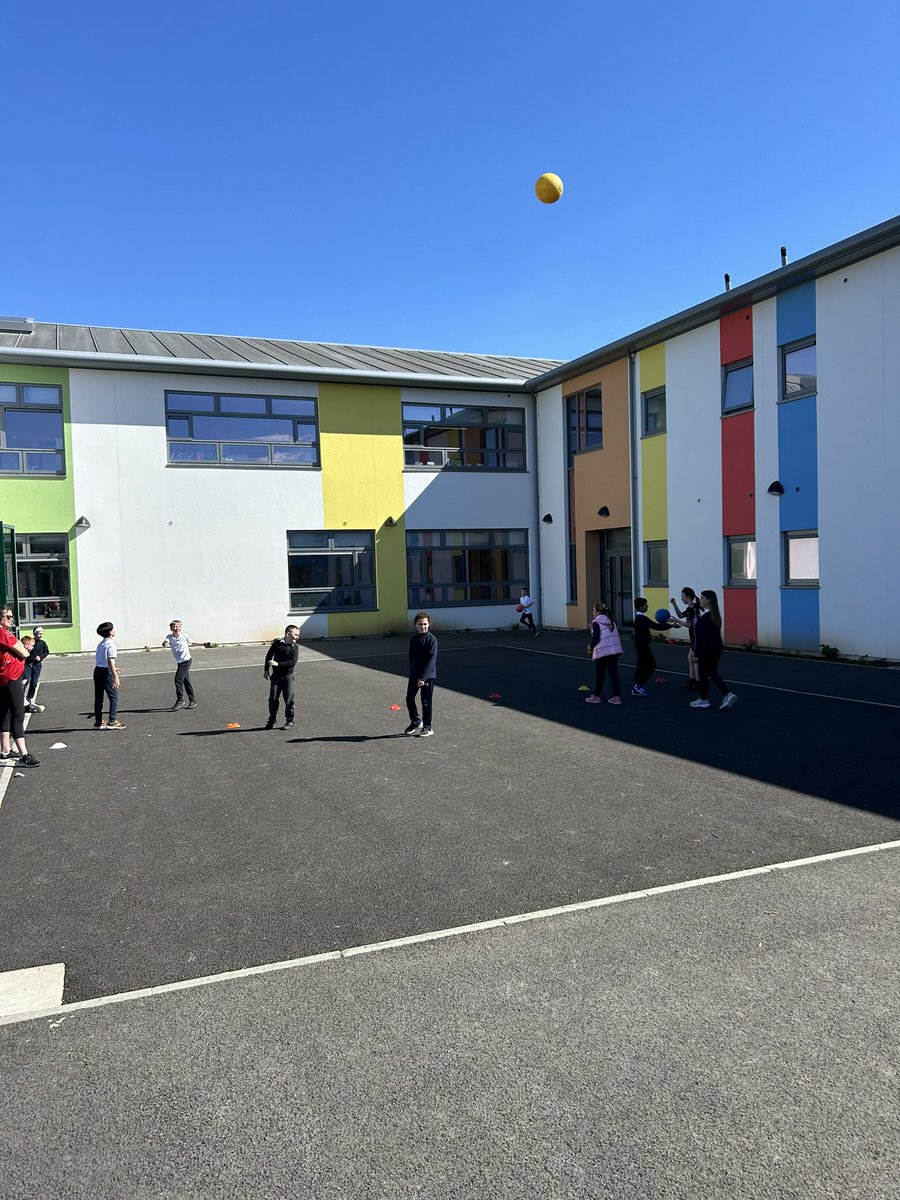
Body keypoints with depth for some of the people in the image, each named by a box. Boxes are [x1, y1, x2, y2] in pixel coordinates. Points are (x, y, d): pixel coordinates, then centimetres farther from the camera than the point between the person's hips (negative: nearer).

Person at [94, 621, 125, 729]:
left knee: (98, 697, 12)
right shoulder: (110, 644, -13)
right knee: (114, 697, -2)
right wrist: (116, 676, -23)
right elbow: (110, 661, -20)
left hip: (97, 670, 8)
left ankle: (98, 722, 17)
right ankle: (112, 722, -5)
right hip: (106, 672, -8)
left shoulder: (101, 644, 14)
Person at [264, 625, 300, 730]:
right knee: (273, 699, 5)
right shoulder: (277, 643, -2)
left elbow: (293, 662, -16)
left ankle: (289, 721, 13)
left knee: (289, 700, 0)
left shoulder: (295, 647, -5)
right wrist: (266, 670, 13)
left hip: (288, 676, -1)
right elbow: (269, 656, 11)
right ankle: (271, 721, 20)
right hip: (276, 676, 1)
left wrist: (278, 664, -22)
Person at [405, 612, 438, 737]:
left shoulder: (431, 639, -12)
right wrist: (412, 672, 7)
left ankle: (427, 728, 12)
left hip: (428, 675, -6)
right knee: (409, 699, 9)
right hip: (414, 675, 6)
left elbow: (431, 660, -17)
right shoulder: (413, 639, 7)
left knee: (426, 701, 0)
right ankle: (415, 722, 32)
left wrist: (423, 677, -21)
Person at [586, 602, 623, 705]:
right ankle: (616, 696, 6)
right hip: (615, 650, 6)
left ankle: (596, 696, 16)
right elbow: (617, 636, 16)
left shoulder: (596, 622, -9)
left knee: (599, 675, 6)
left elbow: (596, 637, -15)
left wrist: (591, 647, 0)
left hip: (602, 652, -6)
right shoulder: (611, 621, 14)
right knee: (614, 674, 7)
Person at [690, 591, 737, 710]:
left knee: (703, 674, 7)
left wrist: (697, 653, -18)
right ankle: (728, 694, 7)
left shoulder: (705, 617, -20)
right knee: (713, 672, 18)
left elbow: (702, 637, -21)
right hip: (717, 647, 9)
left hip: (707, 649, -9)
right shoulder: (715, 615, 7)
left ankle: (703, 699, 18)